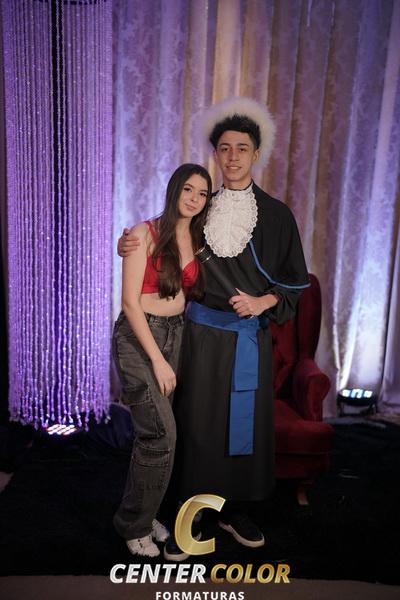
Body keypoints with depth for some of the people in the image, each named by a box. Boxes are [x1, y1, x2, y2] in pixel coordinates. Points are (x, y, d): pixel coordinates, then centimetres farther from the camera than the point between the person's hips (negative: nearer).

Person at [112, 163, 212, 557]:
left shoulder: (197, 240, 7)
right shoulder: (145, 234, -10)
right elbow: (130, 301, -14)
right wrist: (157, 359, -16)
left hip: (175, 335, 6)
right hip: (138, 336, -6)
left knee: (151, 433, 10)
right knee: (161, 435, -9)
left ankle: (142, 514, 29)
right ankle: (134, 524, 13)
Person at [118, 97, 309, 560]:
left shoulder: (276, 215, 2)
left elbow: (294, 281, 5)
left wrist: (263, 301, -12)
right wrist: (130, 245, -7)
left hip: (250, 335, 1)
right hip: (201, 333, 0)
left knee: (245, 420, 10)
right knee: (197, 423, 3)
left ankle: (235, 510, 32)